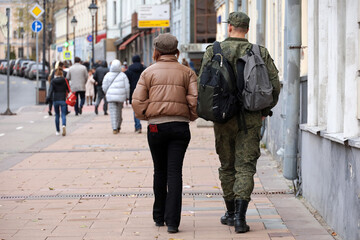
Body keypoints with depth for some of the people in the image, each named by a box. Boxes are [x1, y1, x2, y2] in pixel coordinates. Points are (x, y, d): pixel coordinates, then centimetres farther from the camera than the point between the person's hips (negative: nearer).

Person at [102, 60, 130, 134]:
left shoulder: (108, 75, -2)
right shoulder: (123, 75, -1)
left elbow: (104, 87, 3)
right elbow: (127, 86, -1)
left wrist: (106, 94, 21)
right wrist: (127, 96, 9)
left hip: (111, 96, -1)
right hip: (121, 96, 1)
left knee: (113, 112, -2)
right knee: (119, 111, 16)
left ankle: (115, 128, -11)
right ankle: (118, 127, 27)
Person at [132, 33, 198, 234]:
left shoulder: (149, 72, 4)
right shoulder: (187, 72, 5)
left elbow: (137, 101, -2)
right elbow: (195, 99, -4)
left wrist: (145, 116, 15)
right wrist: (192, 117, 13)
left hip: (156, 127, 1)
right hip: (180, 126, 0)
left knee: (160, 172, 15)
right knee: (175, 172, -2)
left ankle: (159, 217, 24)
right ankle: (172, 221, -11)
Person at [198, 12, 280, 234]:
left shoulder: (214, 51, 0)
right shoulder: (260, 53, 1)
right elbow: (275, 84, -2)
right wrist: (265, 110, 11)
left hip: (223, 117, 1)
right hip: (251, 118, 0)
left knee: (227, 166, 14)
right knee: (245, 167, -1)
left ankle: (231, 213, 23)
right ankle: (240, 216, -12)